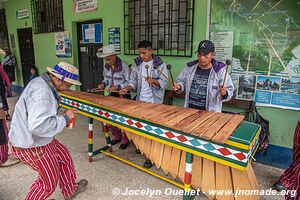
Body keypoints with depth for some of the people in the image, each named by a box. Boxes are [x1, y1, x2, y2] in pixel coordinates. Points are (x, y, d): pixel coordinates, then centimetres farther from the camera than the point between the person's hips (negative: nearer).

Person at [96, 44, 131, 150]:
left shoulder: (124, 66, -18)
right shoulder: (106, 66, 1)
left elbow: (129, 83, -15)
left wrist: (118, 87, -26)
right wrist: (103, 83, -3)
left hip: (123, 95, -6)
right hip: (112, 94, 7)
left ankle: (125, 140, 17)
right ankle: (116, 137, 31)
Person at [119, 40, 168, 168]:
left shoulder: (160, 65, -6)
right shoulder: (138, 64, 8)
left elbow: (164, 83, -10)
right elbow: (133, 82, 11)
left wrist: (153, 81, -30)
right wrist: (127, 89, -9)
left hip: (154, 103, -5)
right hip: (140, 101, 5)